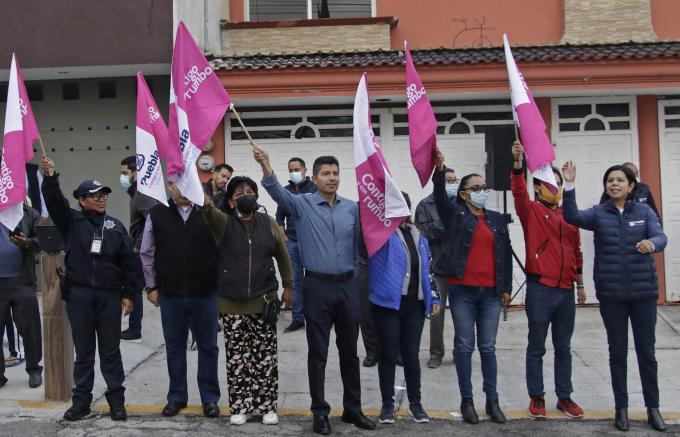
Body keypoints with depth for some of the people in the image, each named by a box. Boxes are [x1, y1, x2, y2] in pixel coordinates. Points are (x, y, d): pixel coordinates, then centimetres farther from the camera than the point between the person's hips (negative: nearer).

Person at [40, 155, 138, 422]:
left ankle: (116, 401, 14)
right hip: (79, 295, -1)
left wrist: (128, 294, 2)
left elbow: (128, 262, 7)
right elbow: (54, 201, -13)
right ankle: (81, 401, 17)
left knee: (110, 351, 7)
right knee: (83, 351, 8)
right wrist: (50, 178, -31)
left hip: (110, 296, 1)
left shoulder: (115, 227, 8)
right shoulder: (72, 221, 5)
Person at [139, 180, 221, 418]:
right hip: (170, 294, 1)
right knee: (174, 347, 12)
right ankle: (177, 396, 25)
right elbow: (147, 254, 7)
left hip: (205, 293, -1)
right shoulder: (157, 214, 1)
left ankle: (210, 398, 18)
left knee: (208, 346, 7)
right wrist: (151, 286, 6)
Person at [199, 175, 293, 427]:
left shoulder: (269, 224, 3)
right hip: (231, 304, -1)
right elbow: (210, 213, -26)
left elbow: (283, 256, 10)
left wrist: (288, 286, 10)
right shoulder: (223, 223, -2)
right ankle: (240, 407, 17)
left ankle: (267, 406, 17)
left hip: (263, 302, 1)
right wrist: (204, 203, -48)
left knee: (265, 357, 5)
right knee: (236, 359, 6)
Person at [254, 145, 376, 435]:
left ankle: (353, 408, 25)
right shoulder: (302, 205, -3)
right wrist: (265, 165, -39)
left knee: (349, 351, 12)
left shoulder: (352, 208, 6)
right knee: (318, 353, 4)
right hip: (317, 286, -3)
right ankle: (320, 412, 16)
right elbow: (277, 191, -21)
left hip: (348, 286, 3)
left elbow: (359, 245, 11)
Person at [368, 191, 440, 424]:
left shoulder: (418, 237, 14)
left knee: (411, 355, 8)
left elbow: (426, 269, 17)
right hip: (387, 302, -3)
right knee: (388, 354, 3)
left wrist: (432, 297, 13)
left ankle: (415, 402, 21)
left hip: (414, 304, 3)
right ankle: (387, 403, 16)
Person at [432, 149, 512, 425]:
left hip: (490, 291, 3)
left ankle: (492, 400, 16)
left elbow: (506, 254, 13)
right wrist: (439, 169, -34)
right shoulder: (455, 215, 2)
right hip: (462, 290, -3)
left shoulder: (497, 220, 12)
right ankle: (466, 400, 12)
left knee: (488, 347, 8)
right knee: (464, 346, 4)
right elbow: (440, 196, -17)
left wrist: (507, 287, 9)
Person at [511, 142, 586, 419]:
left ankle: (564, 397, 22)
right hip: (540, 290, -4)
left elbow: (576, 251, 17)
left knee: (563, 347, 12)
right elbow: (518, 191, -20)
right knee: (537, 347, 4)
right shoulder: (531, 211, -1)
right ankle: (536, 397, 14)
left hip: (566, 291, 5)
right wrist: (518, 162, -35)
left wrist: (580, 284, 17)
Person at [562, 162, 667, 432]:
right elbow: (572, 217, -17)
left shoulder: (644, 211, 2)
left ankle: (653, 408, 18)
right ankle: (621, 408, 18)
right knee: (617, 351, 8)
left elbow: (660, 236, -12)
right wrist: (569, 185, -29)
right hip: (611, 293, 0)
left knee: (646, 351, 7)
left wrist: (652, 243, -36)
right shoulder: (598, 213, 1)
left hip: (643, 291, 0)